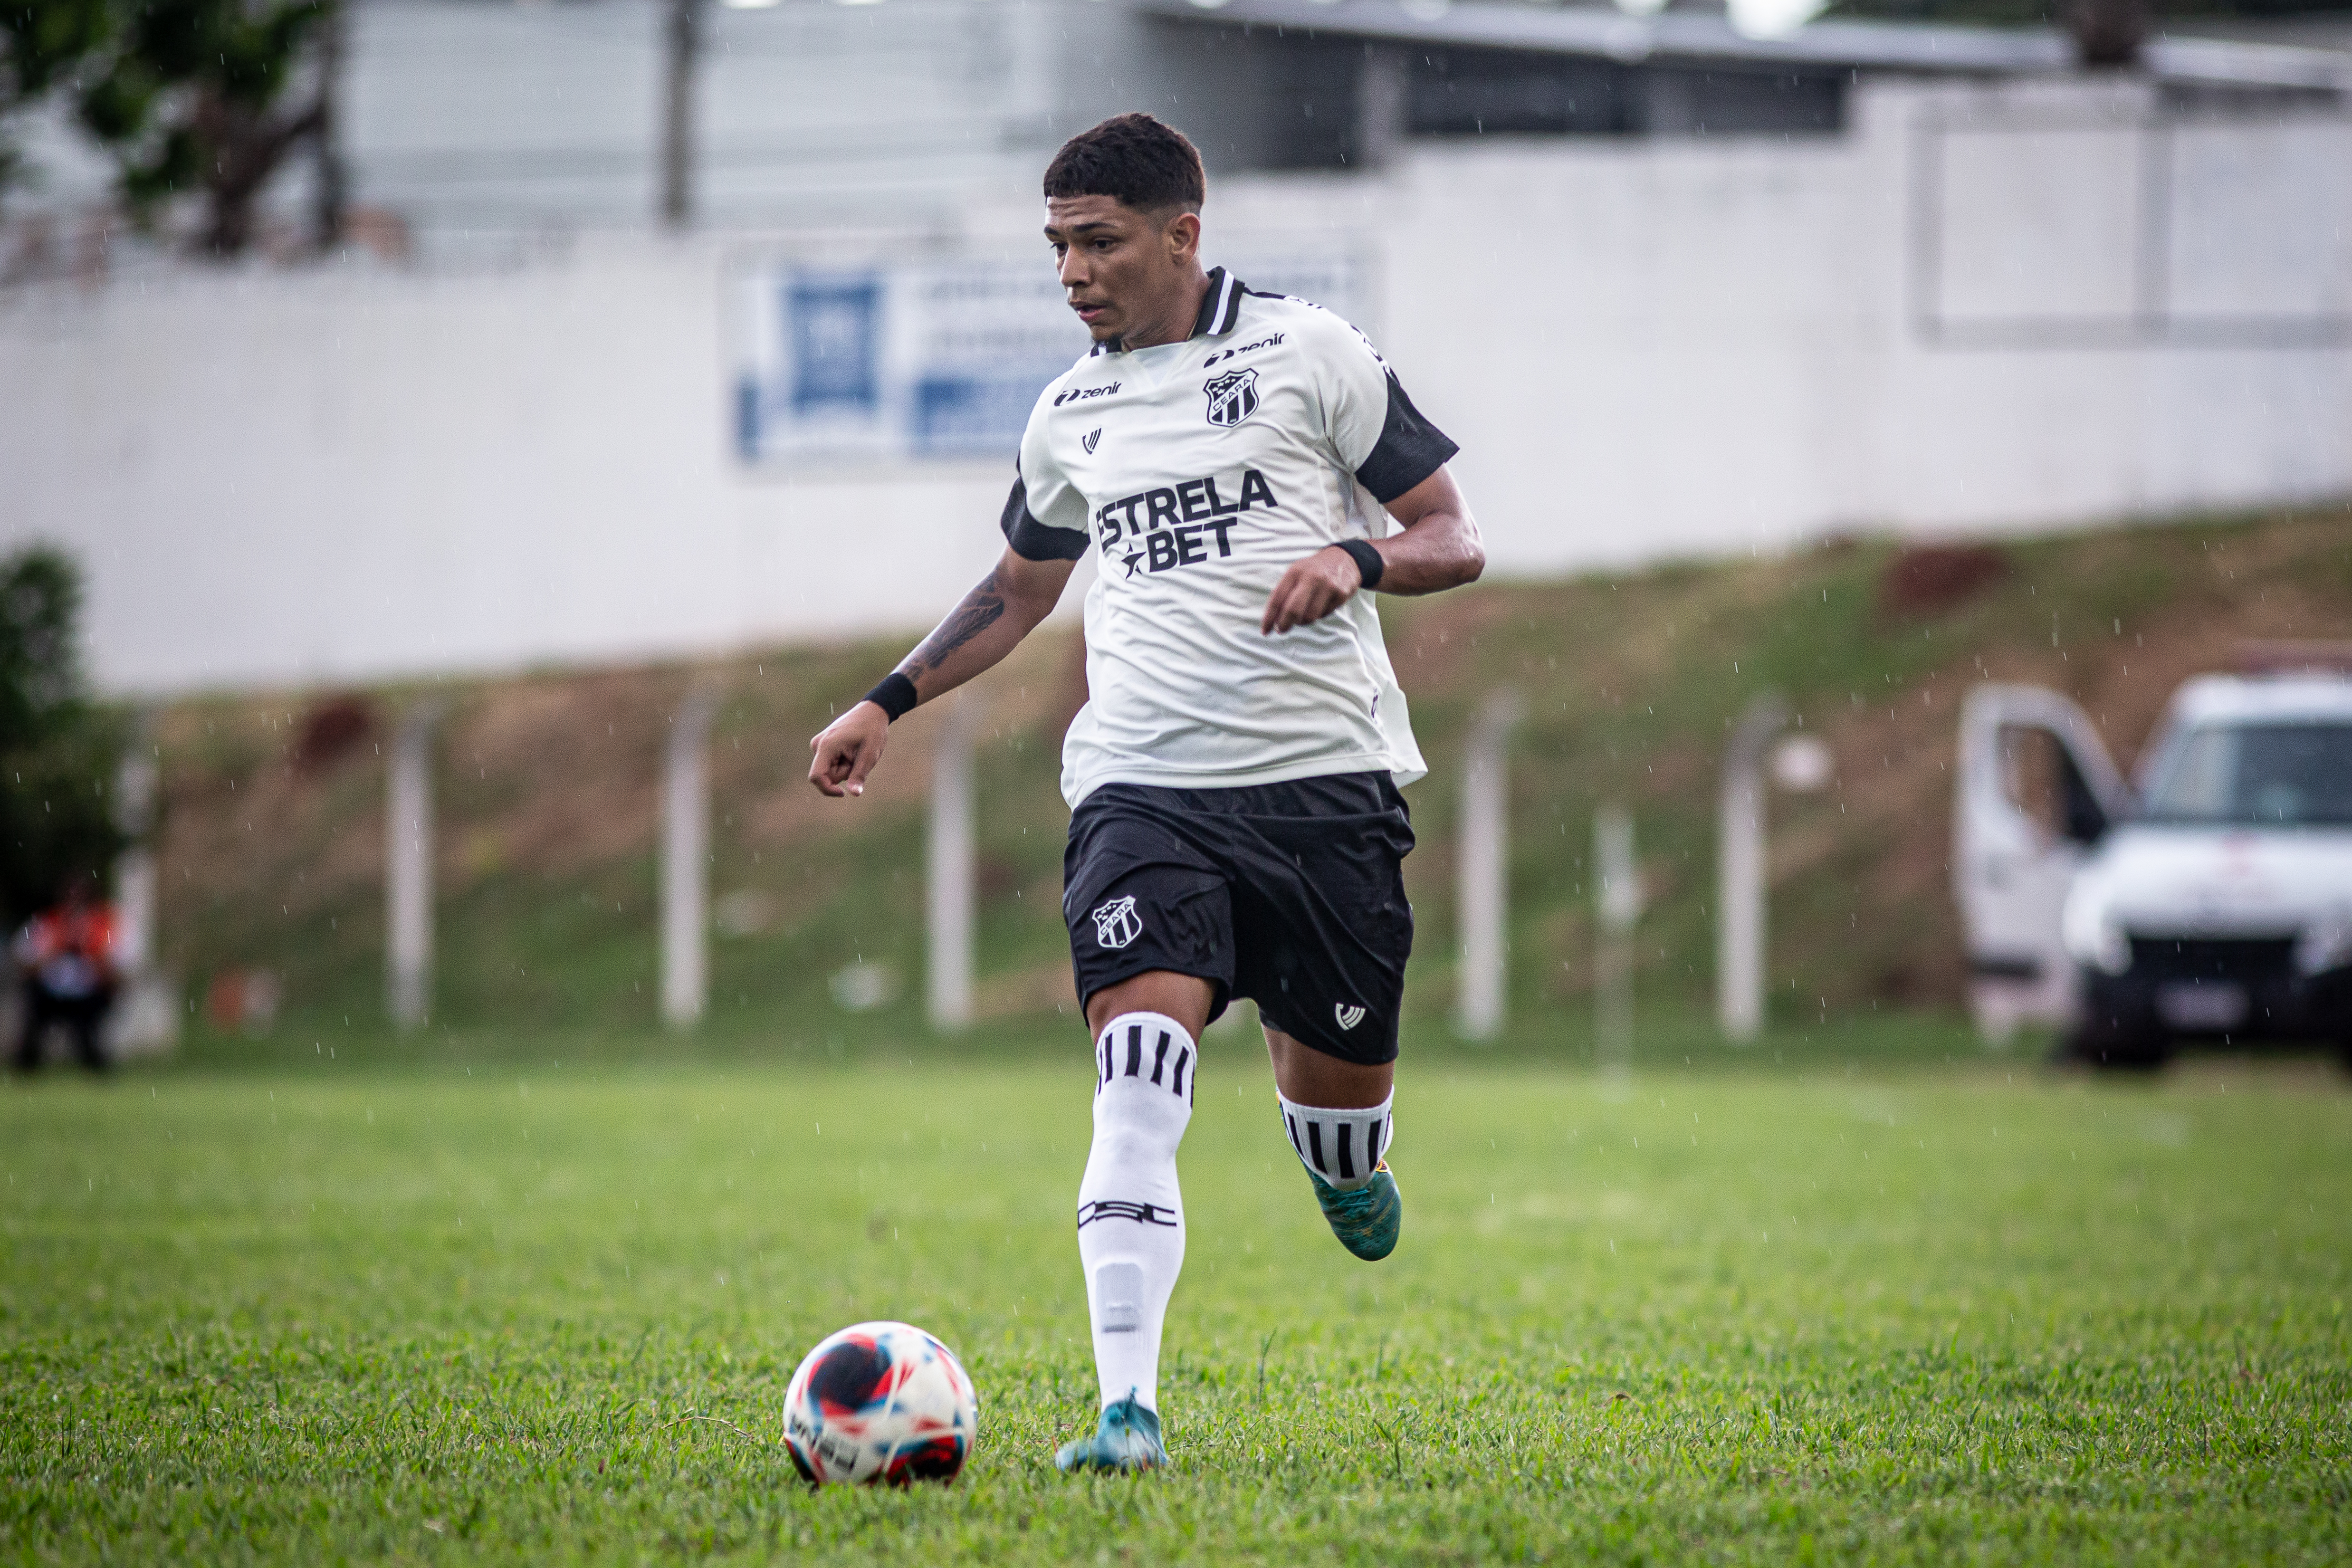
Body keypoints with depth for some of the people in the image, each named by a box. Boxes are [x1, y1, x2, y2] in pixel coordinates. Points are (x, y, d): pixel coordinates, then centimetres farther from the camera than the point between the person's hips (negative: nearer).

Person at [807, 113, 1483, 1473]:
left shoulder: (1305, 351, 2)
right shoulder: (1071, 414, 14)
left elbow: (1455, 541, 3)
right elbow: (1019, 591, 31)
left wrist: (1356, 558, -17)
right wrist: (890, 703, 21)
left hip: (1326, 774, -2)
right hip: (1144, 787, 2)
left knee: (1337, 1076, 7)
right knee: (1137, 1088, -18)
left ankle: (1346, 1166, 47)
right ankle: (1129, 1411, -24)